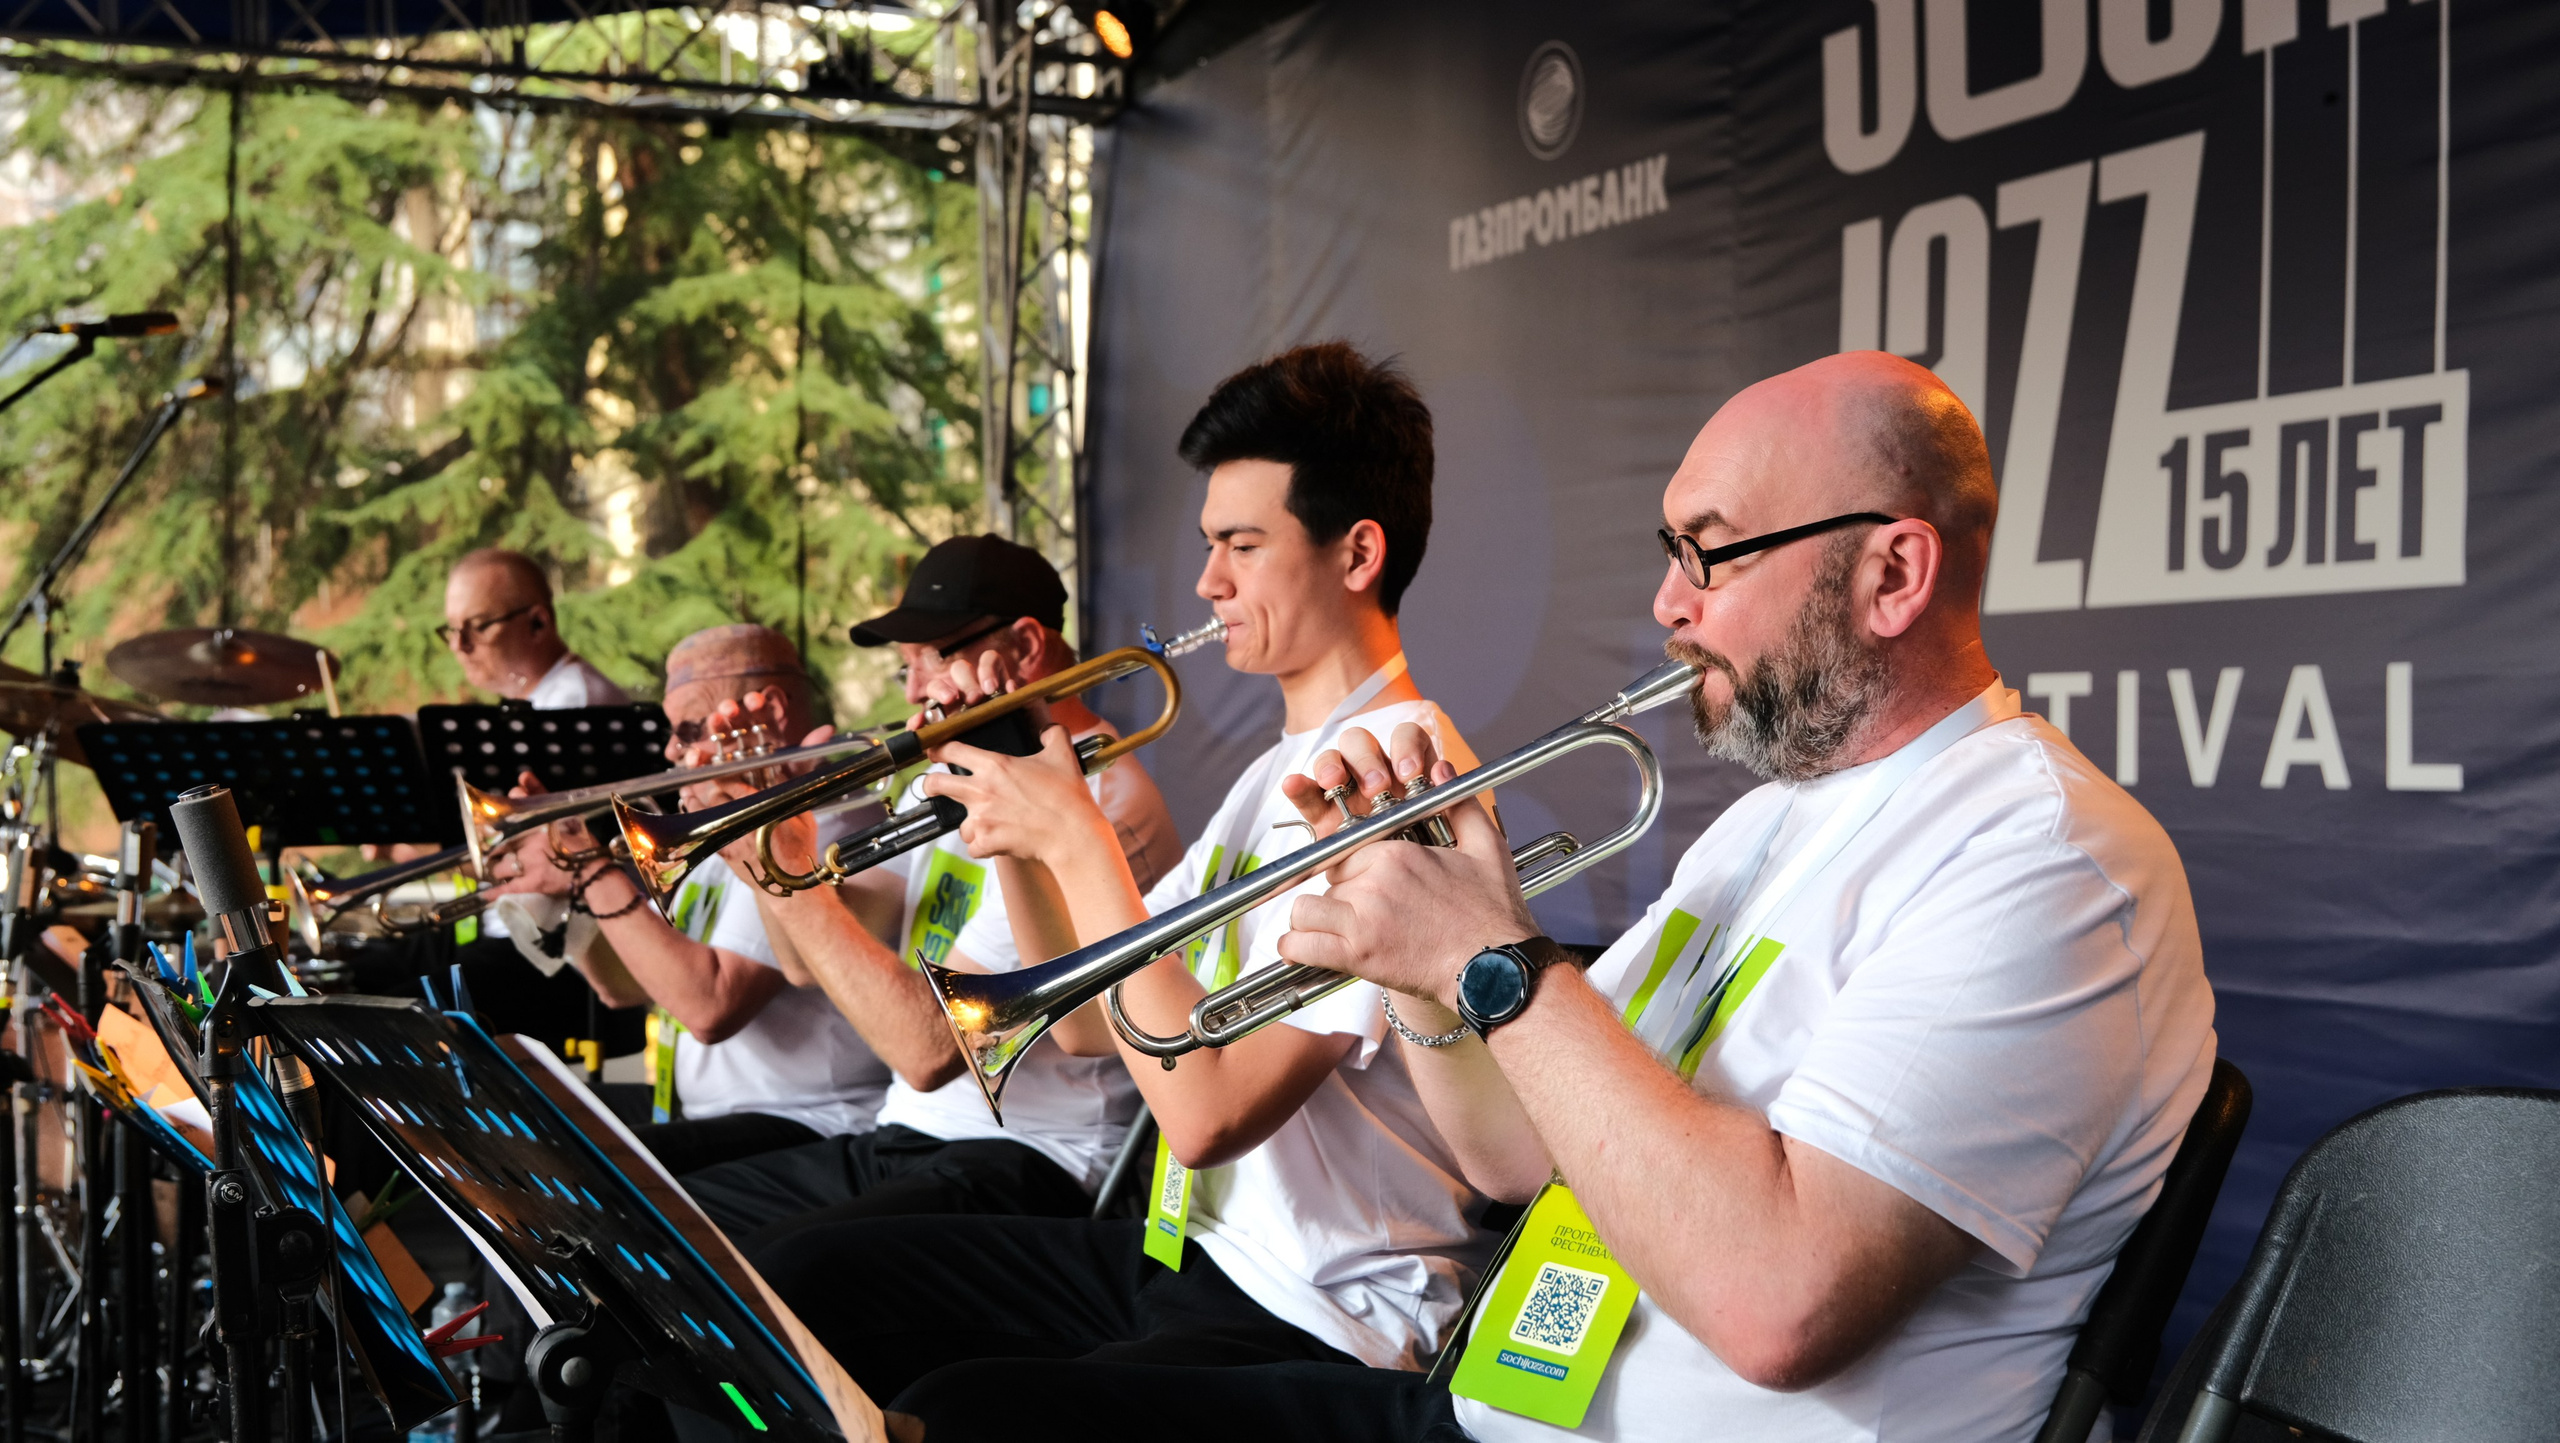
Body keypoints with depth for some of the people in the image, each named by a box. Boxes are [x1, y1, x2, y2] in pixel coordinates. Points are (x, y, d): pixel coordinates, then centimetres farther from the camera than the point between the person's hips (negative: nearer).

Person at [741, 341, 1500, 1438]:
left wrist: (1076, 833, -18)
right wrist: (1013, 839, -1)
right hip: (1176, 1258, 10)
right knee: (790, 1285, 10)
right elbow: (1090, 1020, 15)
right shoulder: (1279, 770, 15)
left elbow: (1205, 1111, -26)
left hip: (1326, 1326, -10)